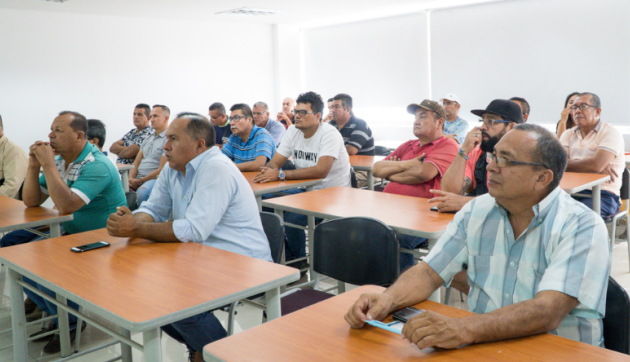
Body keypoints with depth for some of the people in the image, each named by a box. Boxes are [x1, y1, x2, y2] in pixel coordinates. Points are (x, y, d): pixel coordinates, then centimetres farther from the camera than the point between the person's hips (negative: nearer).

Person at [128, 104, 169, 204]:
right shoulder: (148, 139, 22)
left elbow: (162, 170, -13)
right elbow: (136, 162, 19)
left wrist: (140, 182, -12)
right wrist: (131, 179, -1)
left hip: (156, 179, -7)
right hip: (138, 179, 7)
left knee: (141, 192, -37)